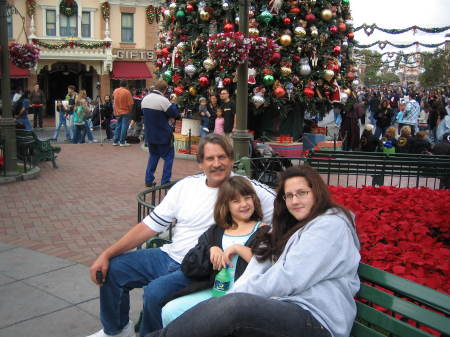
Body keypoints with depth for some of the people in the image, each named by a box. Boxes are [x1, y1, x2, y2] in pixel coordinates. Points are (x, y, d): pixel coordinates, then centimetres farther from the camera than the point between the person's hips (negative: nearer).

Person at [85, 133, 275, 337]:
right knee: (112, 269, 2)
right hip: (170, 256, 6)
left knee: (155, 291, -28)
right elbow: (149, 226, 5)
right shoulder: (186, 185, 4)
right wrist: (106, 254, -2)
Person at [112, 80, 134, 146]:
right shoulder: (127, 92, -13)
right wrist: (130, 110, 1)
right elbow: (130, 104, -14)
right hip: (125, 112, -5)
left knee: (118, 126, 14)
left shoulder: (115, 91, 3)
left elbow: (113, 98, 19)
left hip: (117, 112, 5)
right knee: (124, 127, 0)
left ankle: (115, 141, 14)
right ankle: (122, 142, 0)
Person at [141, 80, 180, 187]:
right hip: (163, 135, -7)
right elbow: (175, 114, -14)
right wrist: (173, 103, 3)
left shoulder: (145, 99, 3)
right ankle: (165, 181, 6)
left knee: (153, 155, 21)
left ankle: (149, 180, 18)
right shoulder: (163, 100, -20)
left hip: (149, 134, 7)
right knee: (169, 156, 8)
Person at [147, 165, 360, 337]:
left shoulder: (331, 225, -3)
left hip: (316, 319, -7)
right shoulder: (290, 227, 24)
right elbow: (260, 267, 8)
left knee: (235, 305, -31)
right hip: (282, 308, 7)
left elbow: (289, 278, -13)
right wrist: (233, 294, -11)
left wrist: (236, 295, -9)